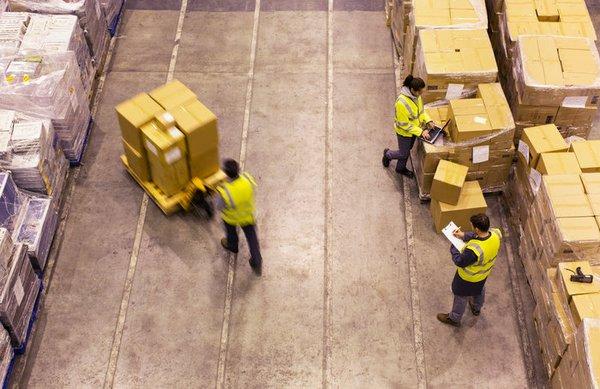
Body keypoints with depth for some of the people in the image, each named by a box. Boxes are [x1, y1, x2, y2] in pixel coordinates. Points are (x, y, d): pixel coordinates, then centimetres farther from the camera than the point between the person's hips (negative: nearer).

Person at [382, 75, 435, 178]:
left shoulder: (416, 95, -14)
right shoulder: (402, 103, -38)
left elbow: (421, 110, 6)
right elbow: (404, 124, -29)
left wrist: (428, 120, -9)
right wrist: (420, 132, -25)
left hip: (414, 129, 7)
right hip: (404, 132, -7)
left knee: (407, 151, 26)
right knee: (403, 154, 15)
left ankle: (401, 168, 50)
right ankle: (388, 154, 46)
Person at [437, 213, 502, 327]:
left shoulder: (474, 250, -47)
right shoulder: (496, 234, -28)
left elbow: (460, 262, -28)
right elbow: (481, 236, -4)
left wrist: (453, 248, -15)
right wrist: (464, 235, -11)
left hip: (468, 278, -6)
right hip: (484, 273, 6)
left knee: (461, 297, 23)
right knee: (479, 290, 36)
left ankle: (454, 319, 49)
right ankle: (476, 308, 66)